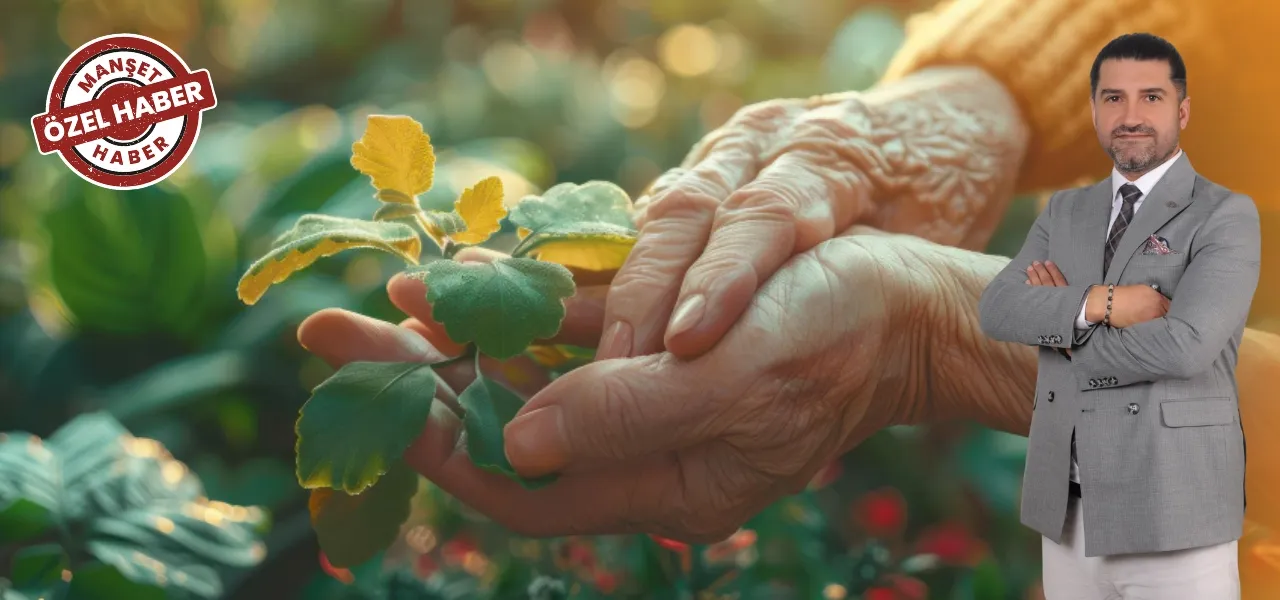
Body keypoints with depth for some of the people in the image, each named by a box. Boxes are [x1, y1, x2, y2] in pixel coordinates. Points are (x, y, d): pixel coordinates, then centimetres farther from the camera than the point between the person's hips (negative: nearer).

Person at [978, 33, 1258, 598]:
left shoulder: (1226, 216, -5)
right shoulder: (1065, 211, 12)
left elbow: (1186, 345, -20)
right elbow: (997, 310, -3)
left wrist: (1060, 326, -6)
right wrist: (1097, 304, -18)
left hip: (1174, 511, -5)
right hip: (1066, 509, 5)